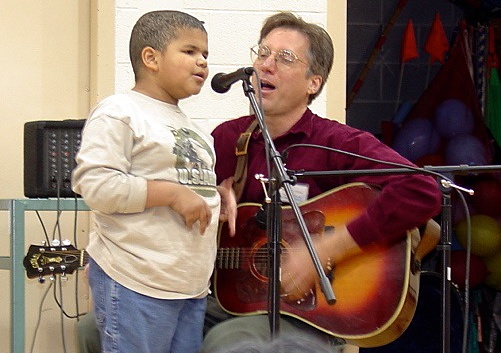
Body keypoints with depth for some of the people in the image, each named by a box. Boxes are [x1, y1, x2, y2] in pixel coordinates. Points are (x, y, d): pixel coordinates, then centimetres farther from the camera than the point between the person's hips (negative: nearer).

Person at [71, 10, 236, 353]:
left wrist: (217, 192, 12)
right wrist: (172, 193, -19)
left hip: (193, 283, 8)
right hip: (136, 285, -8)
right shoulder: (120, 113, -7)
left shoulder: (193, 128, 21)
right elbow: (94, 184, -18)